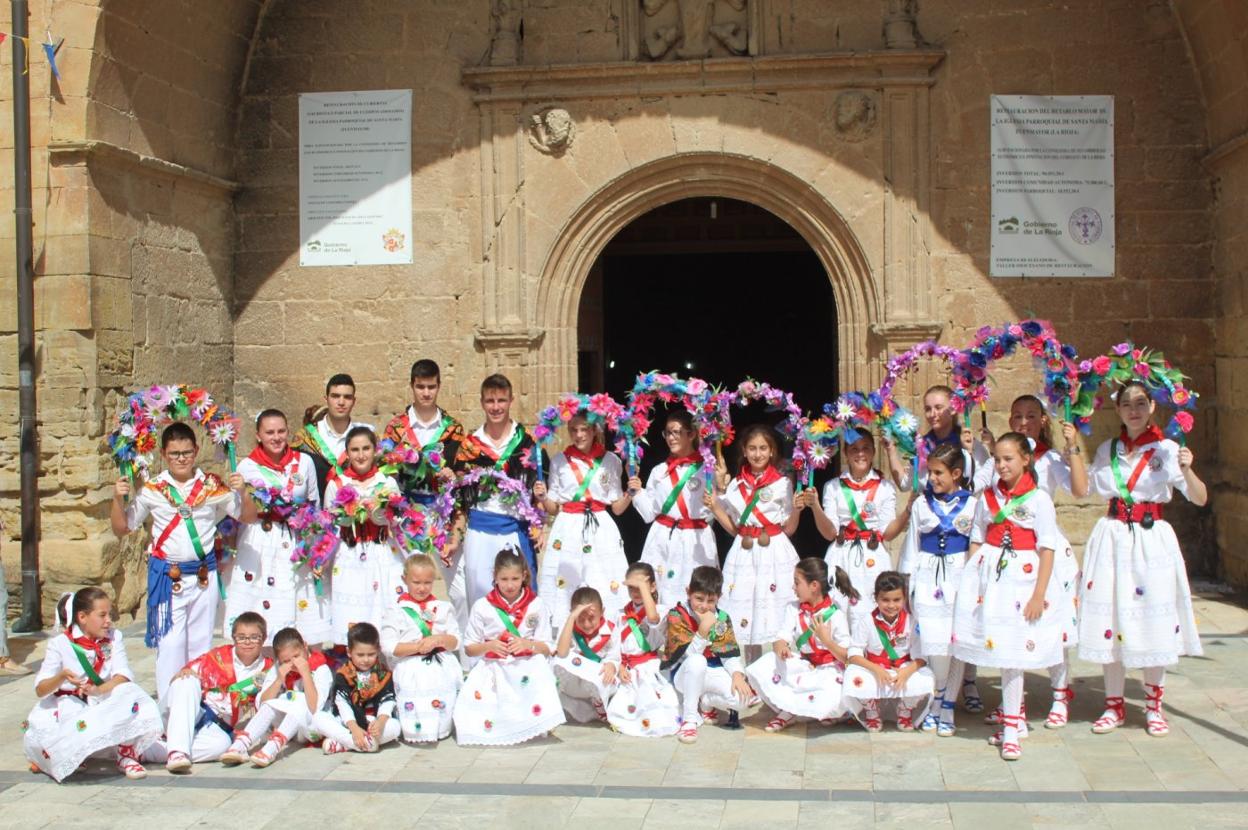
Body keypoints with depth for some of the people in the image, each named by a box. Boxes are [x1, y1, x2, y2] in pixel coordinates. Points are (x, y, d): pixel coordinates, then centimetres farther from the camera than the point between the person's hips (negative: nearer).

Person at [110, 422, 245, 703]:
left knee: (201, 642, 9)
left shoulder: (212, 485, 1)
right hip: (166, 576, -2)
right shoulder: (152, 490, -1)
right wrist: (118, 499, -10)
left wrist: (240, 492, -13)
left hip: (204, 574, 2)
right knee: (170, 643, -4)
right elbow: (122, 529, 6)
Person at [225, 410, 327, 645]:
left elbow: (315, 505, 14)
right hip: (259, 551, -2)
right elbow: (244, 517, -2)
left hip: (297, 545, 2)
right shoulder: (248, 467, 0)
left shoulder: (304, 462, 5)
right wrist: (248, 498, -21)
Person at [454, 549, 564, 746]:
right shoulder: (482, 606, 3)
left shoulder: (536, 605, 5)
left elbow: (547, 648, 4)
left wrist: (528, 644, -17)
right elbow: (469, 649, 6)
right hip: (493, 669, -1)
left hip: (526, 667, 1)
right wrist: (489, 646, -14)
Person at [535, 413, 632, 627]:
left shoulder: (611, 461, 6)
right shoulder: (559, 461, 8)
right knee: (563, 588, -3)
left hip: (601, 531, 0)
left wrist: (630, 493, -9)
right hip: (568, 531, 0)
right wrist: (542, 498, -8)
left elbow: (617, 508, 9)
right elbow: (553, 508, 11)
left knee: (606, 591, -4)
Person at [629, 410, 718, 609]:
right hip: (663, 541, 4)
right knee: (658, 596, -1)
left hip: (696, 541, -3)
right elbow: (649, 513, 13)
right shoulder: (659, 472, 11)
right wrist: (637, 493, 0)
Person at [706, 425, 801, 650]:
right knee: (745, 615, 5)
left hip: (774, 554, -3)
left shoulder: (782, 484, 0)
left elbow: (789, 529, 0)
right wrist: (714, 507, -1)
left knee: (774, 614, -4)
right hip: (744, 554, 3)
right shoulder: (736, 484, 9)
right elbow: (733, 528, 11)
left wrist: (797, 509, -17)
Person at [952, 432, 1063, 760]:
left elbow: (1047, 550, -5)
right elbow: (976, 542, 12)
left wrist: (1039, 596, -9)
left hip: (1022, 578, -3)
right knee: (1000, 650, 5)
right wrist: (970, 582, 4)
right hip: (989, 576, 4)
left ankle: (1010, 729, 3)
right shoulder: (988, 498, 9)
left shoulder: (1038, 499, -3)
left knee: (1012, 652, -4)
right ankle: (1015, 718, 21)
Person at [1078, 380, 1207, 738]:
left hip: (1153, 540, -2)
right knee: (1110, 621, 3)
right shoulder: (1107, 450, 8)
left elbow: (1200, 498, -7)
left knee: (1154, 621, 2)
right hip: (1112, 538, 3)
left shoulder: (1167, 450, -2)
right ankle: (1114, 705, 16)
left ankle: (1153, 706, 18)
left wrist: (1187, 469, -25)